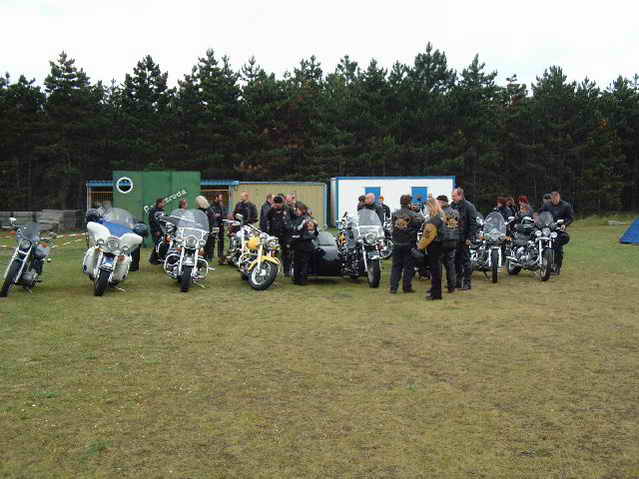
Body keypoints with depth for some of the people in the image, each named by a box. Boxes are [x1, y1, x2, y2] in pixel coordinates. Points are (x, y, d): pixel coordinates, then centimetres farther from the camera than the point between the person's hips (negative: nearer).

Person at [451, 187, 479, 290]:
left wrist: (469, 237, -17)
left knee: (466, 260, -1)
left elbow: (473, 223, -12)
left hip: (464, 239, -7)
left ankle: (467, 282, 5)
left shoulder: (469, 206, -10)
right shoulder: (453, 205, 11)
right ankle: (458, 281, 21)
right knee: (456, 260, 12)